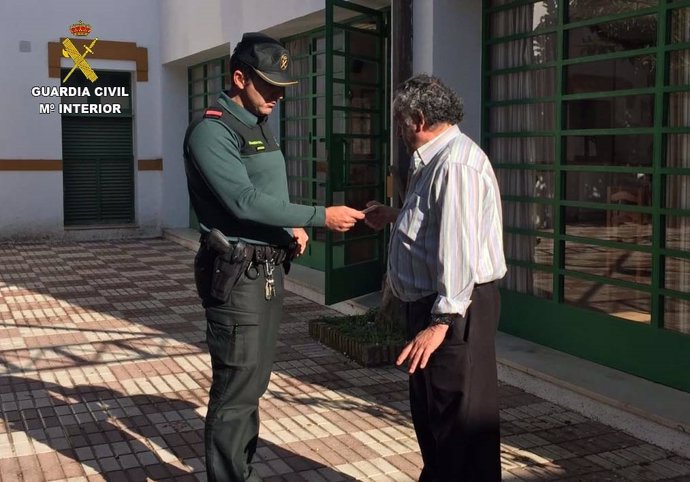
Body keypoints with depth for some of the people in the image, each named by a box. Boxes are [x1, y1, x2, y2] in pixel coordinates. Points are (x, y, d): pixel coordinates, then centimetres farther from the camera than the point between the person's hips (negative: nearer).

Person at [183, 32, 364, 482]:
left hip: (270, 270, 9)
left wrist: (292, 227, 2)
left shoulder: (261, 126, 15)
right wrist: (320, 216, -24)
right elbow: (244, 202, -24)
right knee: (235, 389, -4)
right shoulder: (211, 131, -14)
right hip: (236, 274, -9)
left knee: (254, 383, 16)